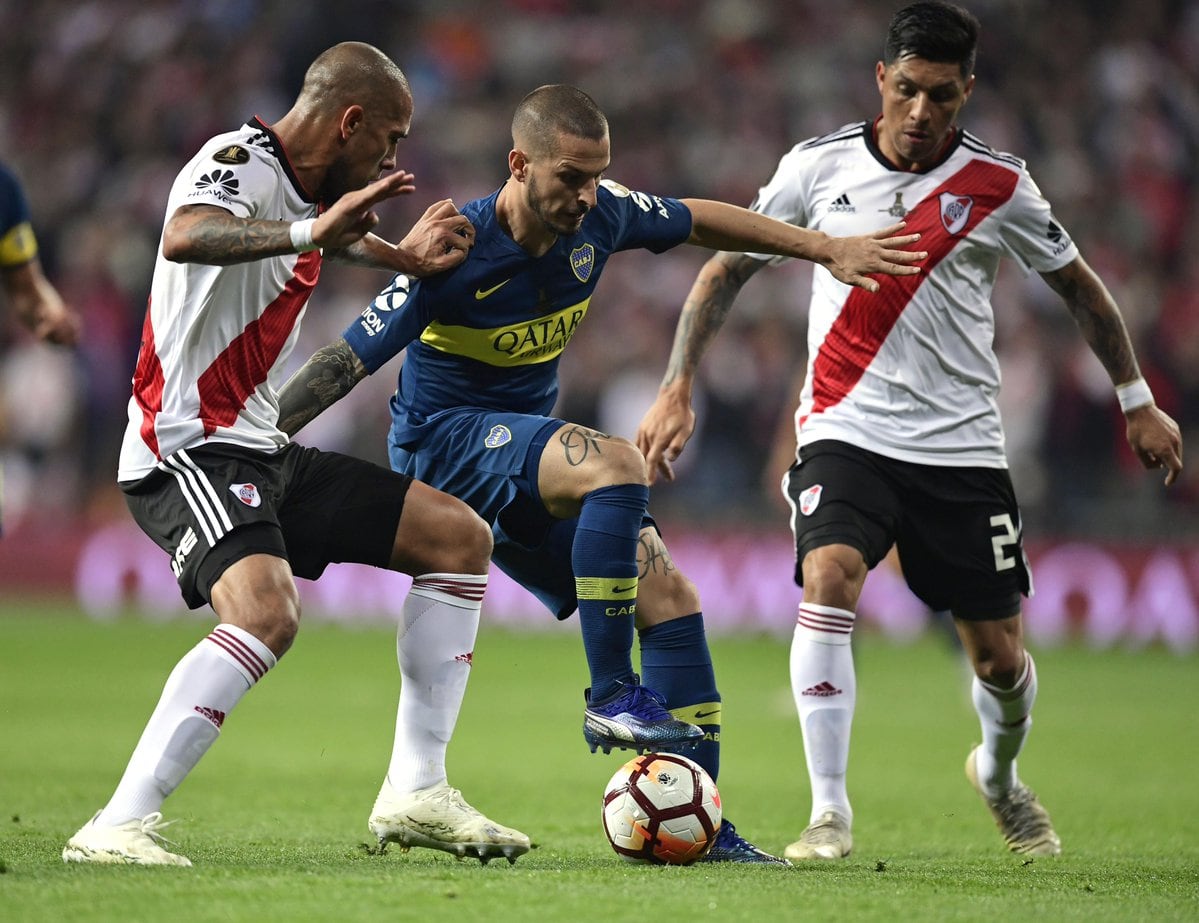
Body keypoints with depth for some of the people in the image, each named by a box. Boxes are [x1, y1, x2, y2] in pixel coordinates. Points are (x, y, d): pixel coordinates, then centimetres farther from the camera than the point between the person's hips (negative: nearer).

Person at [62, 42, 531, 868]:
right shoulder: (238, 162, -15)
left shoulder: (309, 190, 13)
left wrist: (402, 258, 39)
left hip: (265, 452, 10)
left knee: (460, 537, 10)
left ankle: (417, 792, 10)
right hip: (188, 452, -10)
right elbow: (185, 238, -41)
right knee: (268, 612, -34)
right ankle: (118, 827, -30)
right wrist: (309, 230, -52)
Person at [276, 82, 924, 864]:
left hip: (523, 456, 7)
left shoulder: (599, 216, -7)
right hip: (442, 442, -7)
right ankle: (612, 697, -24)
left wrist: (825, 248, 15)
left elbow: (698, 221, 13)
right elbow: (347, 363, -19)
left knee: (667, 593, -5)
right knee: (616, 464, -33)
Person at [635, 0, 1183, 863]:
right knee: (829, 582, -27)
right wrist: (677, 389, -1)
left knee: (999, 658, 3)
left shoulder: (998, 186, -5)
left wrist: (1138, 401, 13)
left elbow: (1078, 283, 10)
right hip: (846, 430, 0)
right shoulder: (819, 167, -3)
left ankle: (1000, 775, 38)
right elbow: (726, 270, 6)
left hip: (961, 445, 1)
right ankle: (830, 813, -19)